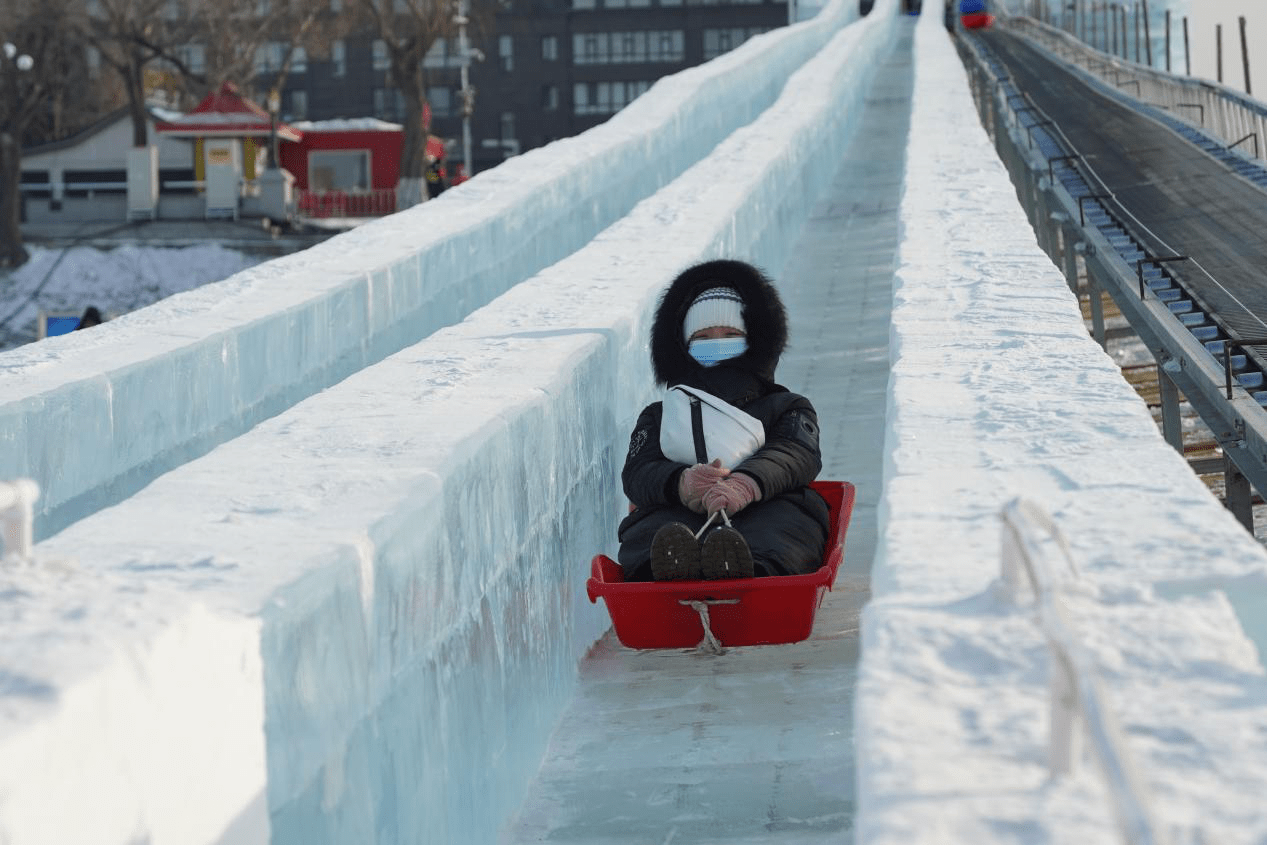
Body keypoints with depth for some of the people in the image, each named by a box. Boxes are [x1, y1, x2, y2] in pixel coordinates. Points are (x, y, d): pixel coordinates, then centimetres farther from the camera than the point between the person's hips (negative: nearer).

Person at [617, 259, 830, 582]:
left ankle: (743, 571, -71)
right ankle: (671, 566, -71)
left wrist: (748, 483, -20)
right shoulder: (659, 417, 36)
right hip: (675, 516, 1)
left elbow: (799, 456, 8)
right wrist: (680, 482, -16)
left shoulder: (787, 408, 33)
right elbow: (637, 473, 13)